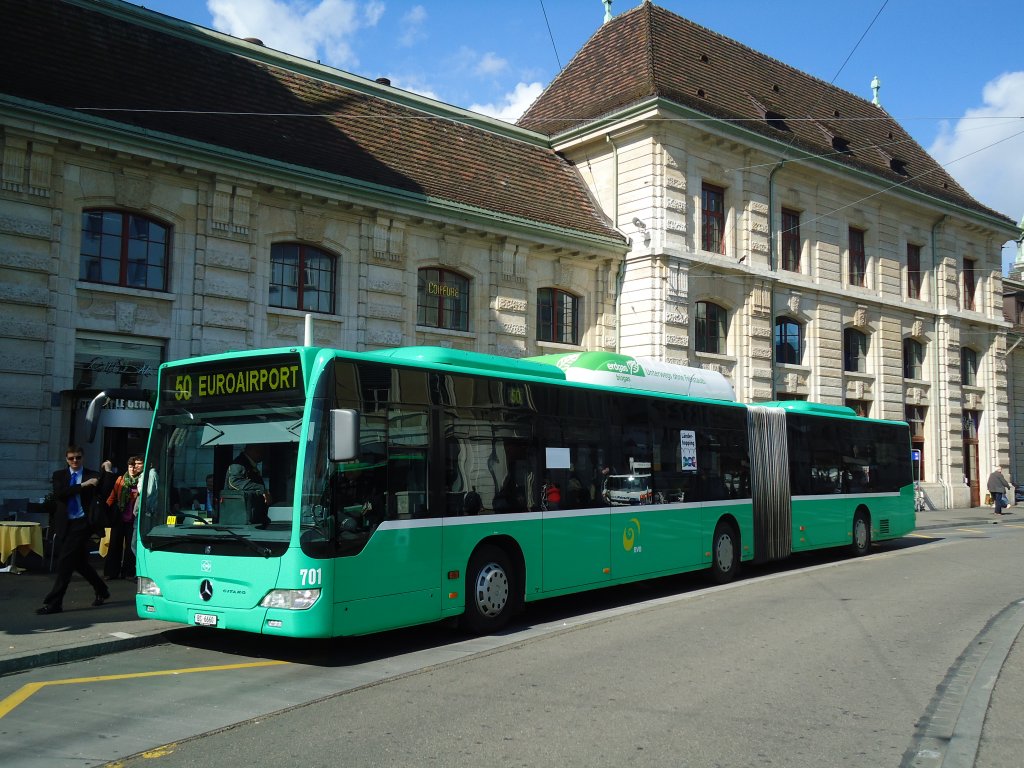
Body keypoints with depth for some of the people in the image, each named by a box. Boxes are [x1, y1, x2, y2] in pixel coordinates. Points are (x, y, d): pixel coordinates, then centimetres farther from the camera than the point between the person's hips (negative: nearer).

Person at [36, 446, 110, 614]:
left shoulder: (92, 475, 2)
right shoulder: (59, 475, 9)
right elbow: (58, 494, -9)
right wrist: (82, 485, -17)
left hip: (82, 523, -4)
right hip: (65, 524, 4)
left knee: (65, 561, -10)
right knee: (79, 562, 12)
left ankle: (53, 603, -6)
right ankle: (102, 591, 31)